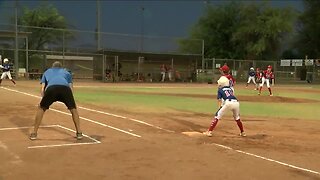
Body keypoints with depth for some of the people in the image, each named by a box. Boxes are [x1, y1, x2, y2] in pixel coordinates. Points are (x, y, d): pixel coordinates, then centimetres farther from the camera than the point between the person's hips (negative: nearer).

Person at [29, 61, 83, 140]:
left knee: (41, 108, 22)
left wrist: (44, 100, 29)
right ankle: (79, 133, 20)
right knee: (73, 109, 21)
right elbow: (70, 87, 24)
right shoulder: (66, 72, 39)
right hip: (65, 88, 0)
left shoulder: (47, 72, 40)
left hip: (51, 88, 0)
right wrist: (69, 101, 31)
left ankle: (34, 133, 22)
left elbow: (43, 89, 25)